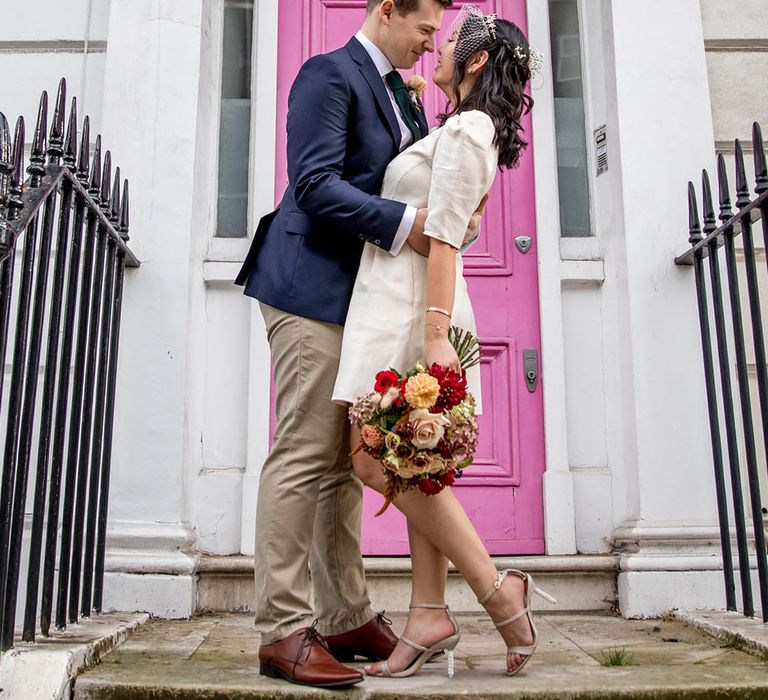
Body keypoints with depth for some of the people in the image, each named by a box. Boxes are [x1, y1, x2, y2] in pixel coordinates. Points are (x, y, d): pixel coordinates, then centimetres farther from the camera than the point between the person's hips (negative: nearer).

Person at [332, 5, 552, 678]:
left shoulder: (466, 127, -7)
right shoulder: (462, 130, 22)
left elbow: (445, 239, -18)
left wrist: (435, 333, -22)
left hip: (410, 304, -10)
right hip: (404, 305, 10)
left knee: (378, 459, -13)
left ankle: (497, 587, -6)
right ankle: (430, 616, 8)